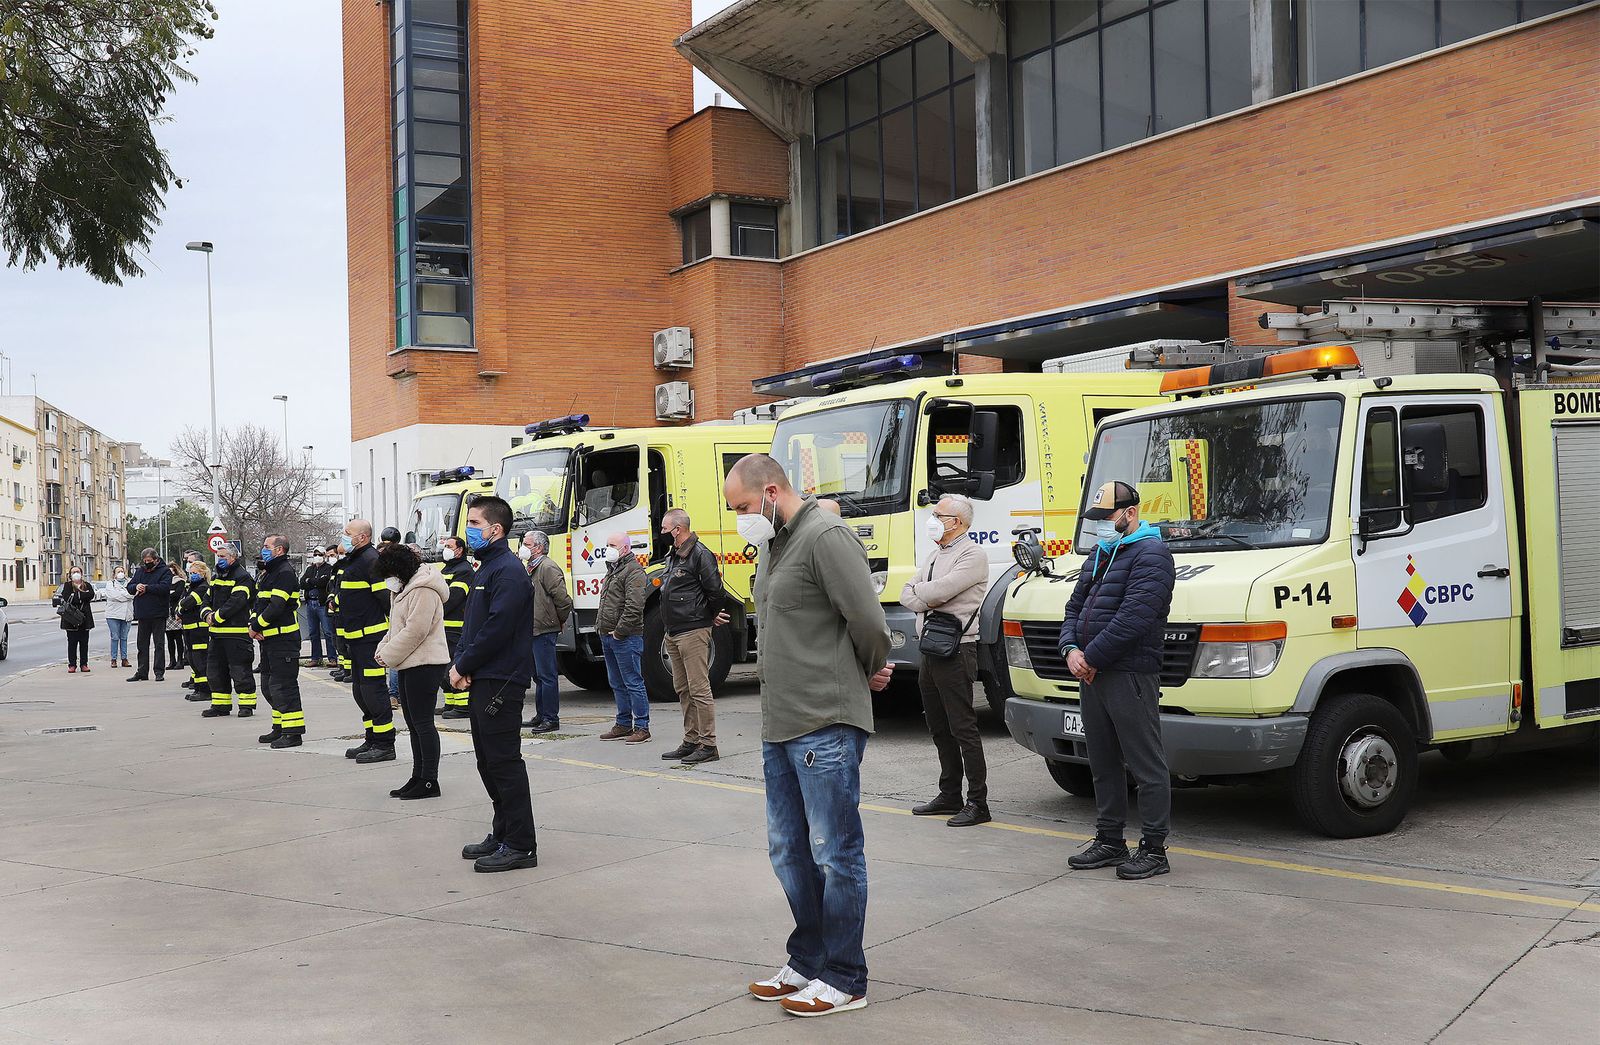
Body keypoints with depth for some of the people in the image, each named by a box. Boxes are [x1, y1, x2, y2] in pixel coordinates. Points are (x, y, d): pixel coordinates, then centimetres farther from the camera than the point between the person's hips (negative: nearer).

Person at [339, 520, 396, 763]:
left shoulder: (371, 560, -15)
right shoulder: (355, 560, 19)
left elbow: (387, 597, -20)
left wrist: (392, 631, -18)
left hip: (371, 637, -11)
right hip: (357, 639, 11)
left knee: (372, 689, -9)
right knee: (360, 690, 15)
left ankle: (385, 745, -4)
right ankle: (372, 740, 23)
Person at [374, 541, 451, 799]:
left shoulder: (423, 591, -16)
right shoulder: (402, 589, 18)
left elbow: (415, 631, -22)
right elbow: (396, 627, 23)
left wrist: (388, 655, -14)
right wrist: (383, 648, 5)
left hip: (424, 664, -11)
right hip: (409, 664, 11)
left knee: (422, 722, -8)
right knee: (413, 723, 13)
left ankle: (429, 781, -4)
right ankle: (418, 778, 20)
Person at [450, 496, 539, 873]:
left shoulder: (508, 571, -15)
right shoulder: (486, 569, 18)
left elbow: (497, 629, -21)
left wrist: (463, 666, -12)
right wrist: (460, 662, 4)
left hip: (500, 683, -10)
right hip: (482, 682, 10)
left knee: (504, 762, -7)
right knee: (489, 762, 15)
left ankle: (520, 845, -2)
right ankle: (502, 834, 24)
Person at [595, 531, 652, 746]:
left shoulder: (634, 571, -12)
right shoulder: (612, 570, 20)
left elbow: (634, 607, -21)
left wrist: (619, 631, -18)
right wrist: (600, 626, 17)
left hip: (625, 638, -10)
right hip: (607, 637, 10)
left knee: (633, 683, -6)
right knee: (617, 684, 14)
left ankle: (642, 727, -2)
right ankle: (624, 724, 22)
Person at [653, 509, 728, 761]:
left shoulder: (700, 555, -13)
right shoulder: (673, 556, 17)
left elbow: (715, 591, -16)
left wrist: (711, 617, -1)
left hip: (693, 632, -10)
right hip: (673, 634, 10)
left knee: (699, 689, -8)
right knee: (683, 689, 14)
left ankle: (708, 745, -5)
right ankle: (691, 741, 21)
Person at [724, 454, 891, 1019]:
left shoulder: (826, 536, -15)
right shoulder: (772, 545, 15)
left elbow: (868, 622, -17)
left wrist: (869, 675, 1)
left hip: (826, 726, -10)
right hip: (780, 726, 10)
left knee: (835, 854, -1)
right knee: (789, 851, 16)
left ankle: (844, 980, 10)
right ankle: (808, 961, 30)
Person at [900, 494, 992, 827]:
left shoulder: (972, 556, -9)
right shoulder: (933, 556, 19)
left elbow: (940, 589, -21)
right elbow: (906, 595, 11)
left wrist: (918, 591, -2)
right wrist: (924, 602, -9)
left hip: (957, 652, -9)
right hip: (931, 649, 9)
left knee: (963, 729, -8)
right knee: (939, 729, 14)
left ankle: (978, 803, -3)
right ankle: (950, 796, 24)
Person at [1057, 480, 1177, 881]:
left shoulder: (1151, 554, -10)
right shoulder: (1100, 555, 20)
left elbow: (1133, 618, -20)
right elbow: (1074, 608, 20)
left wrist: (1091, 657, -16)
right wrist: (1071, 650, 1)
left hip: (1131, 677, -9)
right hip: (1092, 676, 9)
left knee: (1146, 766, -2)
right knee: (1103, 765, 15)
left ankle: (1153, 849, 4)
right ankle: (1109, 842, 25)